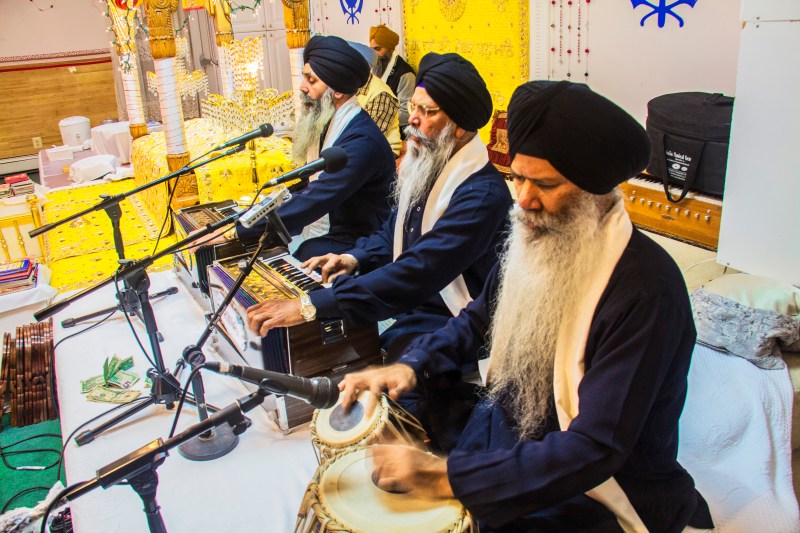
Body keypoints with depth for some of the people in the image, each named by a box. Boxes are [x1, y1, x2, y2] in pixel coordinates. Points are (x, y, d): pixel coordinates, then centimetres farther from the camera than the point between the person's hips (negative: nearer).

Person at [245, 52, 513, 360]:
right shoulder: (424, 168, 7)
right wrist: (354, 259, -2)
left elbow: (418, 274, -33)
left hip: (441, 321, -8)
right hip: (405, 304, 8)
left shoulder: (482, 194, -24)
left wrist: (311, 306, -35)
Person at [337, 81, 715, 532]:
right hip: (502, 434, 7)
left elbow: (595, 449, -29)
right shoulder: (536, 238, -4)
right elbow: (479, 318, 11)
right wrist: (412, 367, -7)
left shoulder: (646, 289, -27)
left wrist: (448, 477, -31)